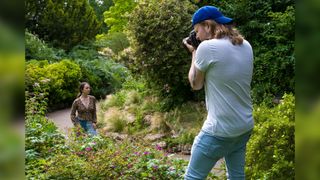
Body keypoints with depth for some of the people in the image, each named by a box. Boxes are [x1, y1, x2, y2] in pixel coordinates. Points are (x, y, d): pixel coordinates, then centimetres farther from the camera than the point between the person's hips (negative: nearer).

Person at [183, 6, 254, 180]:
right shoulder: (246, 46, 3)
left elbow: (195, 84, -5)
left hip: (219, 130, -7)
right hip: (245, 126, 7)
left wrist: (194, 53, 6)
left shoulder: (207, 47, -17)